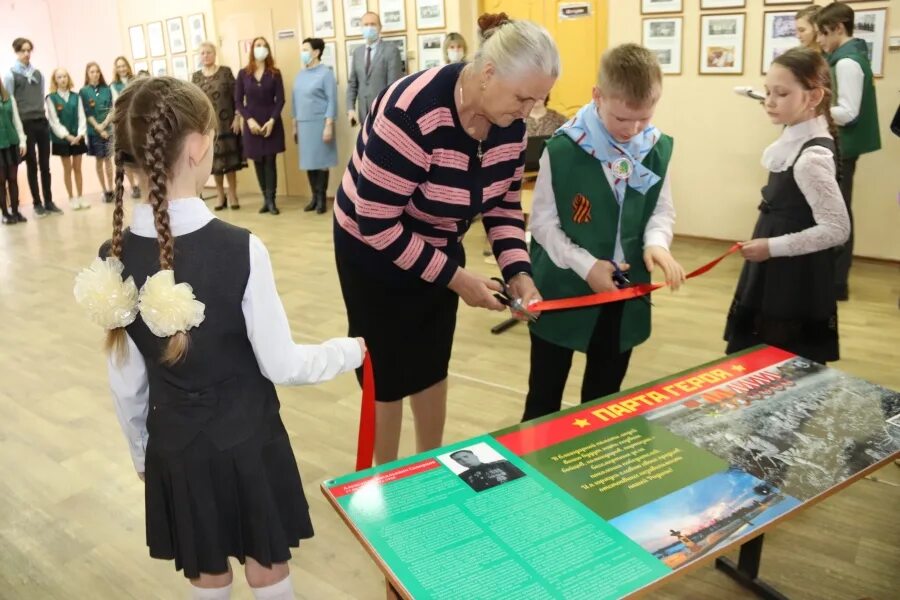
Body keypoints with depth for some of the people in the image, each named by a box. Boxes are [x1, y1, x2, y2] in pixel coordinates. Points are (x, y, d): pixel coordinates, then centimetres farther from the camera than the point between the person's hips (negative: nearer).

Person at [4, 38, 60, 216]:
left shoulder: (38, 73, 12)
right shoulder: (10, 75, -2)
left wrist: (44, 114, 9)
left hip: (42, 122, 4)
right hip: (25, 124, -4)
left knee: (45, 164, 5)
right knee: (32, 165, 2)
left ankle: (49, 202, 11)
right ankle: (37, 204, 8)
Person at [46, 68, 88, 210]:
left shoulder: (76, 97, 3)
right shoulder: (51, 98, -4)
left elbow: (81, 117, 1)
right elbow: (54, 121, -8)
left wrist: (80, 134, -13)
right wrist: (67, 136, -17)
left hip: (77, 137, 2)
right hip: (62, 138, -2)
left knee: (77, 168, 8)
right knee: (67, 169, 5)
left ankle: (80, 196, 16)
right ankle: (71, 198, 13)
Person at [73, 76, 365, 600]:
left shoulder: (113, 258, -9)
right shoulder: (239, 249, -23)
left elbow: (126, 380, 0)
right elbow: (281, 365, -15)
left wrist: (141, 450, 16)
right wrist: (353, 350, 1)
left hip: (174, 448, 4)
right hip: (247, 442, -3)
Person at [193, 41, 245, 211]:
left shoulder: (225, 72, 0)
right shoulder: (196, 77, 7)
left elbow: (236, 96, -2)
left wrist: (237, 117, -9)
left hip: (226, 122, -2)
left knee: (230, 159, 1)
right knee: (214, 160, 4)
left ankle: (233, 195, 11)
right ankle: (221, 196, 14)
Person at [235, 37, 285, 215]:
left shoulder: (275, 73, 2)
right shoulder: (243, 74, 3)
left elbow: (280, 100, -3)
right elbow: (238, 102, 2)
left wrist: (272, 120, -15)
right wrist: (249, 120, -12)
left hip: (271, 123, -1)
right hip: (252, 124, 1)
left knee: (269, 161, -2)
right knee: (258, 162, 4)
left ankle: (271, 200, 1)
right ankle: (265, 199, 13)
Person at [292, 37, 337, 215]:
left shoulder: (325, 73, -6)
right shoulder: (300, 75, 12)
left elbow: (332, 100, -11)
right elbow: (295, 100, 15)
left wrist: (329, 125, -17)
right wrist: (295, 125, 14)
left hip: (319, 123, -6)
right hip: (303, 124, 6)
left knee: (321, 161, 1)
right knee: (309, 161, 8)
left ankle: (322, 198, 9)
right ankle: (314, 197, 17)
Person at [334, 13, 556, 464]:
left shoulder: (509, 122, -12)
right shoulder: (413, 113, -34)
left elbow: (504, 202, 0)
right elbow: (377, 223, -30)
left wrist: (518, 271, -15)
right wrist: (454, 276, -26)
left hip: (439, 247, 6)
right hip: (374, 253, -6)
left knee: (432, 369, 17)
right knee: (388, 376, 5)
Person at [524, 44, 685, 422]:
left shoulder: (659, 149, -3)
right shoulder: (562, 150, -17)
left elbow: (663, 210, 6)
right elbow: (543, 223, -12)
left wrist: (656, 242, -16)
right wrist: (585, 265, -21)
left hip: (625, 294, 4)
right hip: (562, 290, -4)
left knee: (604, 398, 20)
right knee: (545, 397, 12)